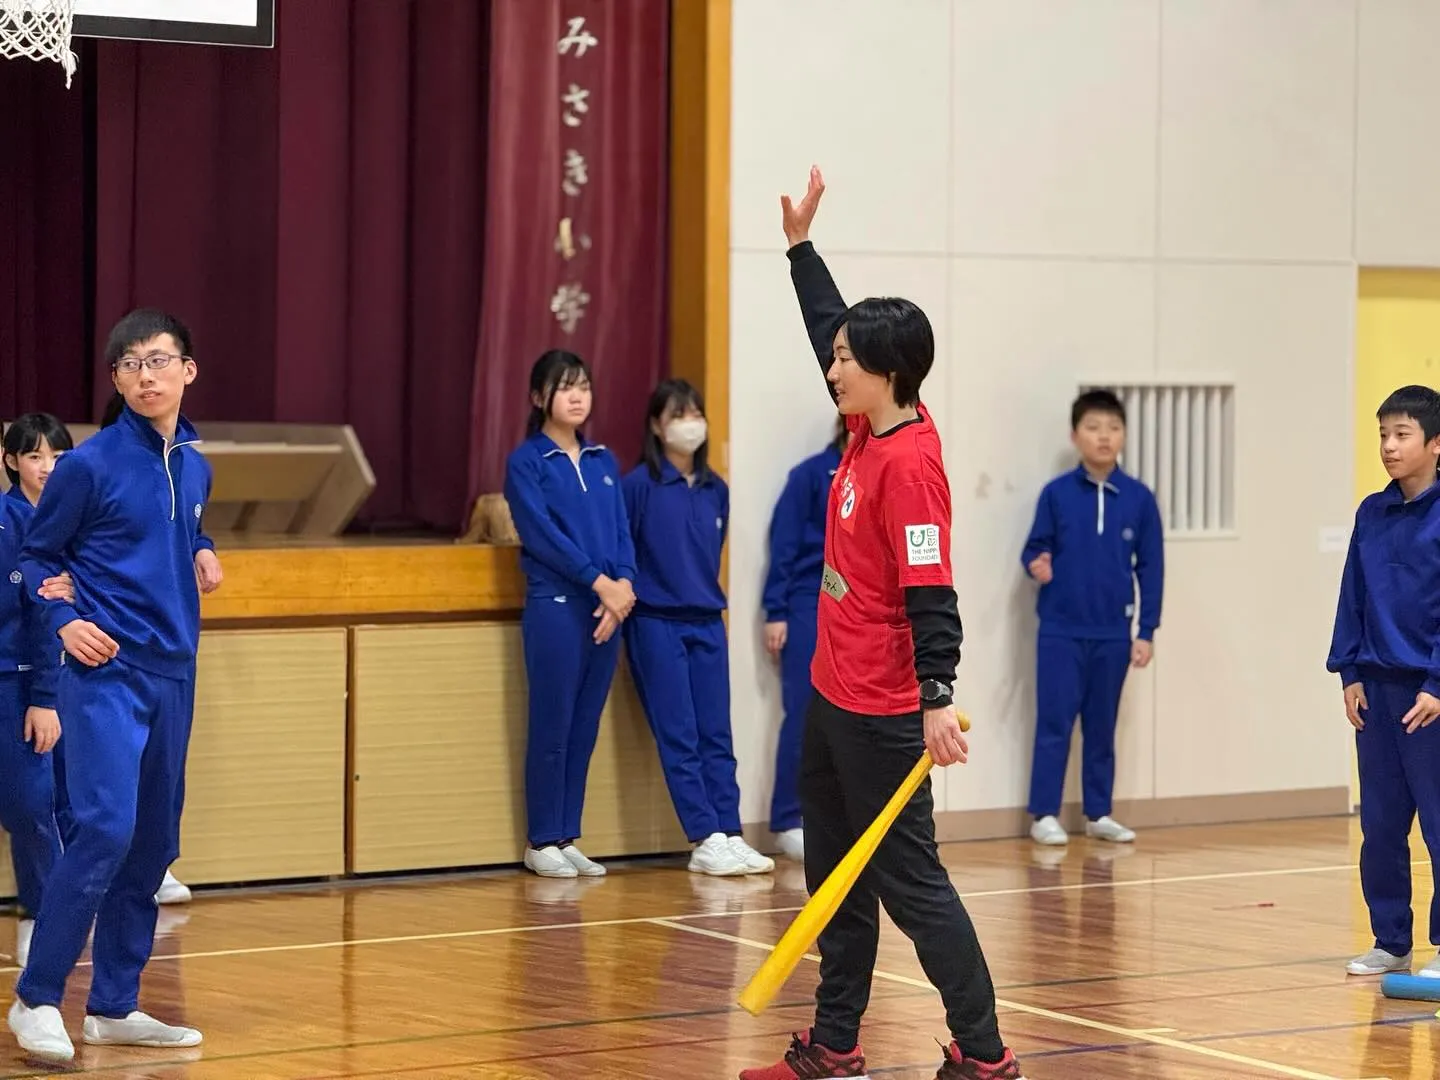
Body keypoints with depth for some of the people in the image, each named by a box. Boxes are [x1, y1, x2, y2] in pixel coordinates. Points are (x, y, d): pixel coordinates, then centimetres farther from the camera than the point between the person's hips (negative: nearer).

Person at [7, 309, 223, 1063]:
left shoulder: (196, 467, 10)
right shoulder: (90, 464, -8)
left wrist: (200, 553, 3)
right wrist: (64, 618, -14)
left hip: (173, 673, 7)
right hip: (105, 670, -7)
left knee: (153, 844, 9)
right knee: (105, 829, -18)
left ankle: (114, 1006, 18)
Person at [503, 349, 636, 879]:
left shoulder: (604, 461, 14)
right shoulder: (526, 461, -2)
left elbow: (622, 531, 9)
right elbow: (543, 535, -11)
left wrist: (624, 583, -9)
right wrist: (600, 582, -15)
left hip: (609, 605, 5)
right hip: (555, 605, -5)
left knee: (585, 728, 7)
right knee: (552, 726, -2)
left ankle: (567, 837, 14)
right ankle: (542, 841, 6)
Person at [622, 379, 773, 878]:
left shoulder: (716, 490, 10)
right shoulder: (639, 485, -6)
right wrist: (628, 598, -5)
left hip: (707, 624, 5)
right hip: (656, 625, -5)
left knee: (717, 737, 2)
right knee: (679, 738, -5)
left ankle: (729, 835, 2)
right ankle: (705, 840, -5)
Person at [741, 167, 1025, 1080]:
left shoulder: (909, 461, -20)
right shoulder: (869, 430, 5)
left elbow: (929, 590, -25)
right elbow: (833, 326, 22)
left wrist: (938, 698, -31)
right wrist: (801, 244, 25)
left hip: (883, 713, -10)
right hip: (835, 695, 10)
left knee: (909, 880, -5)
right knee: (835, 875, 15)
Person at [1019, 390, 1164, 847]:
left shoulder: (1140, 499, 0)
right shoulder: (1056, 493, -4)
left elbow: (1150, 567, 3)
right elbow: (1035, 548, 2)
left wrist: (1147, 631, 1)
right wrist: (1037, 565, -23)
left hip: (1113, 633, 2)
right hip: (1061, 630, -2)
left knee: (1102, 727, 12)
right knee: (1054, 724, 0)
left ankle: (1098, 814, 20)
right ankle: (1045, 815, 7)